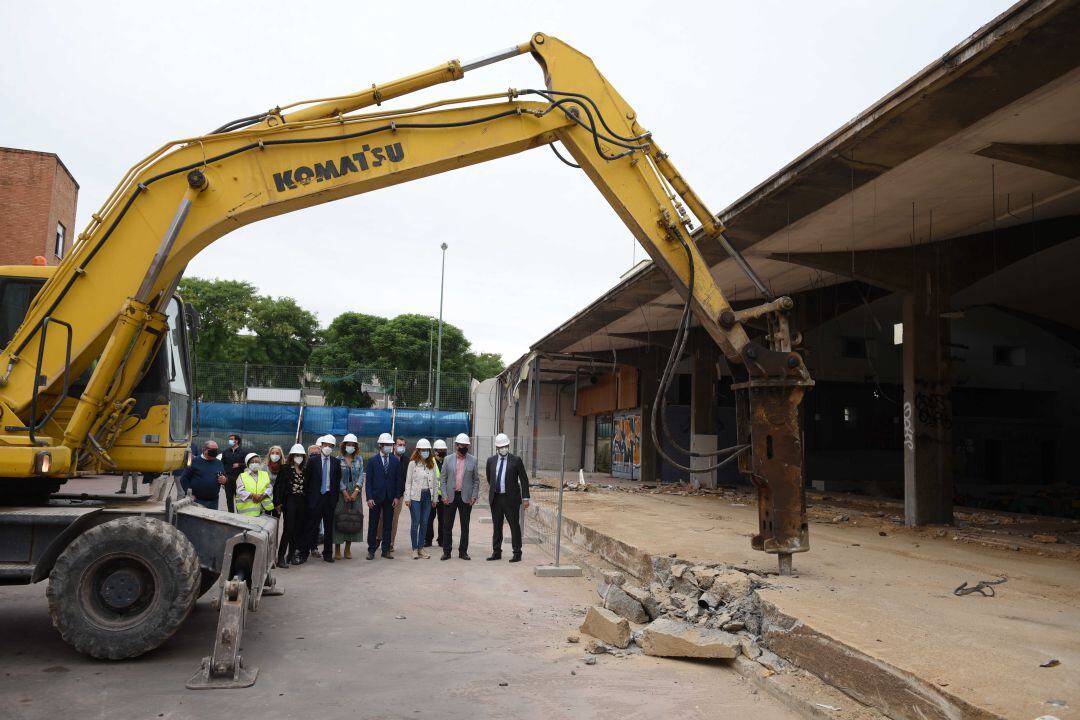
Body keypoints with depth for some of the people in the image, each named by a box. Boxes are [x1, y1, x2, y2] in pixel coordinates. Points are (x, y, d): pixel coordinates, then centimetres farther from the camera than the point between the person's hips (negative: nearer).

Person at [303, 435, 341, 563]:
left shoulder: (336, 463, 6)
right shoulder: (312, 460, 0)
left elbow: (338, 481, 8)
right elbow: (307, 479, 0)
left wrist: (336, 497, 2)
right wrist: (306, 495, -3)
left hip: (330, 498, 2)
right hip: (315, 498, -2)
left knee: (329, 527, 8)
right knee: (312, 526, 1)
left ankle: (327, 554, 16)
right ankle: (305, 552, 9)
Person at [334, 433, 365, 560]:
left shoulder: (359, 459, 8)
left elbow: (361, 476, 2)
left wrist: (355, 492, -10)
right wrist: (345, 492, -13)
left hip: (355, 493, 3)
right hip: (340, 493, -2)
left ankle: (348, 549, 13)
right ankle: (337, 549, 5)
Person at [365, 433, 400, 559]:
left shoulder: (395, 461, 5)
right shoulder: (372, 461, 0)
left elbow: (397, 480, 6)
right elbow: (368, 481, -2)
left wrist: (397, 497, -2)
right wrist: (369, 498, -10)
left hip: (390, 498, 2)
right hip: (376, 497, -2)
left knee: (388, 525, 6)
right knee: (373, 525, 4)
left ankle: (386, 550, 13)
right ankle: (371, 550, 12)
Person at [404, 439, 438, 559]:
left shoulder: (432, 464, 9)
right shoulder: (413, 463, -2)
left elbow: (434, 482, 12)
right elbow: (408, 481, -1)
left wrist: (434, 498, 10)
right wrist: (407, 498, -7)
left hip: (427, 496, 4)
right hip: (415, 496, -4)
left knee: (424, 523, 6)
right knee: (415, 522, -3)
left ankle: (421, 548, 14)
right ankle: (415, 549, 5)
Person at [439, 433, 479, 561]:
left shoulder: (473, 460, 4)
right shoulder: (448, 460, 4)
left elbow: (476, 480, 5)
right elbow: (443, 479, 4)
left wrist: (474, 496, -5)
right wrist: (444, 495, -5)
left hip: (466, 497, 0)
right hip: (450, 497, 0)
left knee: (465, 526, 6)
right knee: (447, 526, 3)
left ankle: (463, 551, 16)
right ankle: (446, 551, 13)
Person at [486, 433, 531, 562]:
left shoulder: (516, 460, -4)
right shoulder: (491, 461, 6)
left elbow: (524, 479, -3)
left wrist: (525, 497, -8)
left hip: (511, 498, -4)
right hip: (495, 498, 4)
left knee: (515, 526, 2)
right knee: (496, 526, 11)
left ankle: (517, 553, 9)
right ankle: (496, 552, 21)